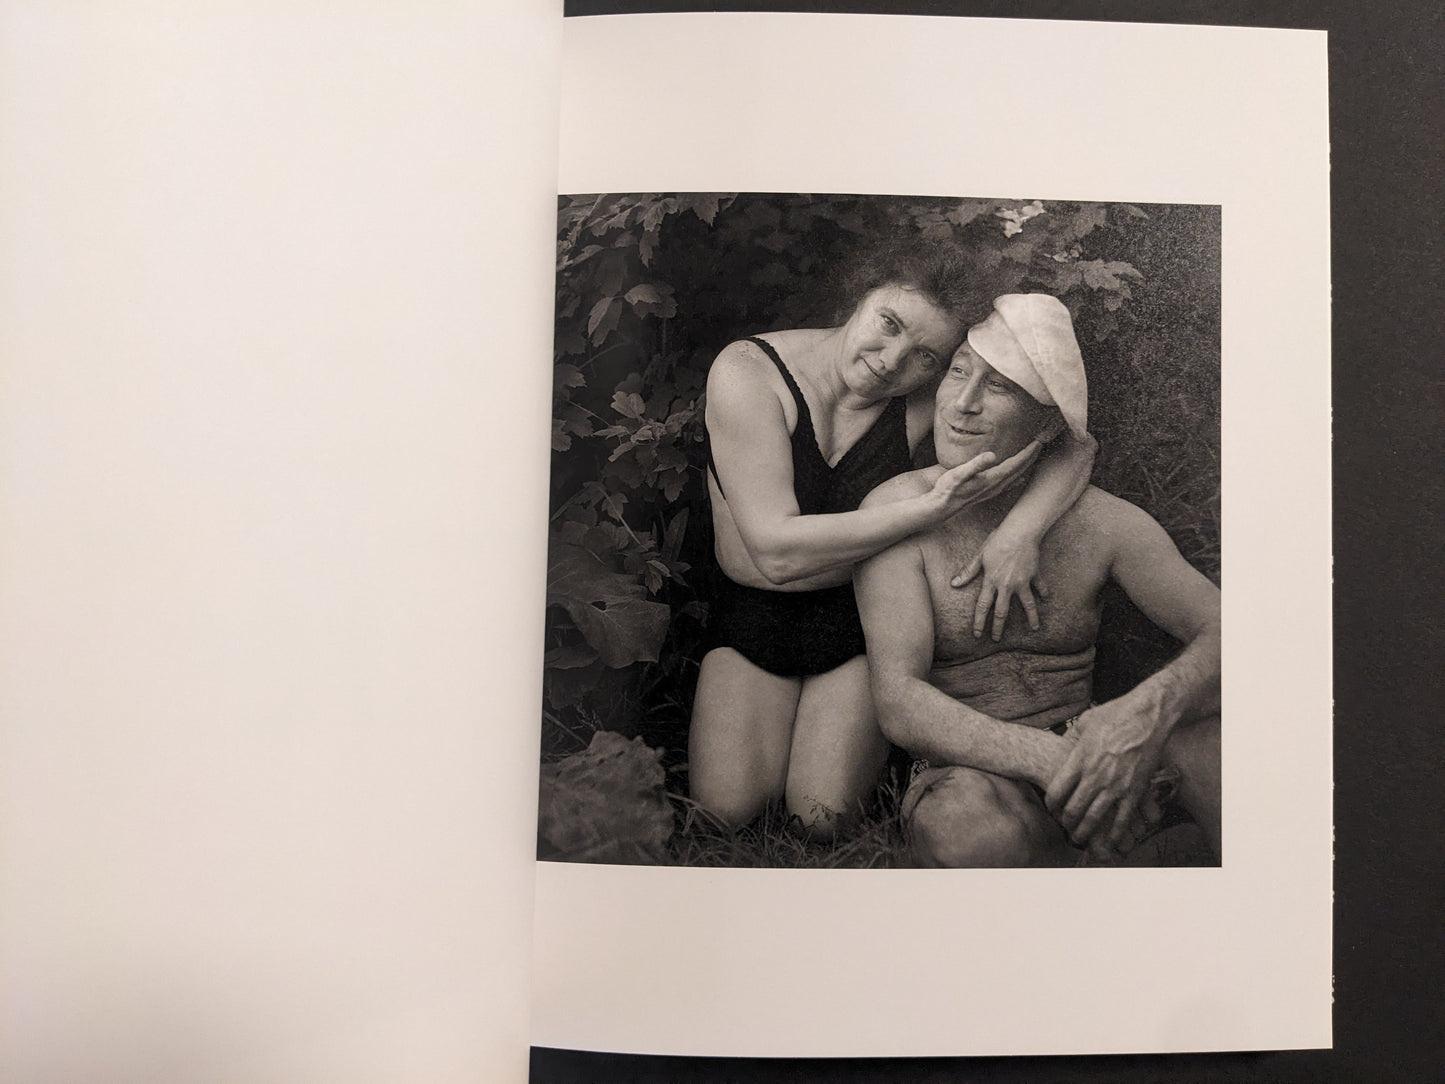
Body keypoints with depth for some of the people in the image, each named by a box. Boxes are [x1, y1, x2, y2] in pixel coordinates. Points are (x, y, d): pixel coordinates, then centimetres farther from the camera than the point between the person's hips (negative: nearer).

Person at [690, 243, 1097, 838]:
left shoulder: (928, 399, -14)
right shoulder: (747, 370, -22)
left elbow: (1075, 442, -8)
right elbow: (777, 552, -29)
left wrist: (1023, 527, -29)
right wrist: (933, 507, -34)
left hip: (860, 616, 1)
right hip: (751, 611, 0)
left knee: (825, 816, -13)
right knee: (726, 808, -13)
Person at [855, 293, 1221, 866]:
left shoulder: (1101, 521, -2)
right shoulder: (897, 510, -11)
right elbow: (899, 703, -20)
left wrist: (1145, 712, -31)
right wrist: (1052, 759, -36)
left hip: (1079, 762, 2)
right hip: (968, 780, -2)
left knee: (1206, 722, -28)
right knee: (974, 828, -38)